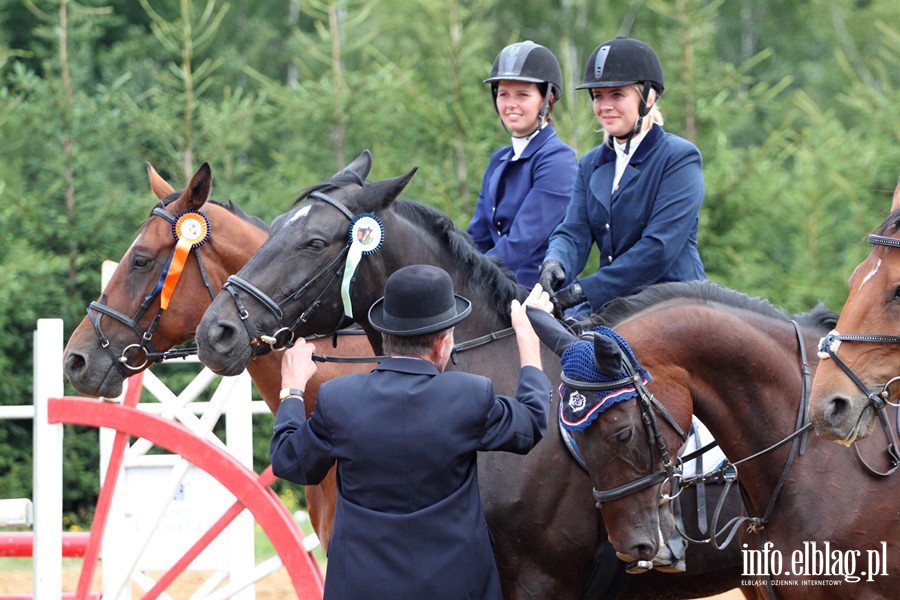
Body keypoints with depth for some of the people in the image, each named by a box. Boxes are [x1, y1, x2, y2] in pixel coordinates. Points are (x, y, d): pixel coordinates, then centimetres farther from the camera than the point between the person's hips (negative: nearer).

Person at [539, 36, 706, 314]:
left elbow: (660, 247, -15)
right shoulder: (591, 164, 16)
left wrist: (584, 290, -19)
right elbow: (574, 232, 5)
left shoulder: (681, 158, -5)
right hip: (611, 304, 6)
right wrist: (555, 263, -20)